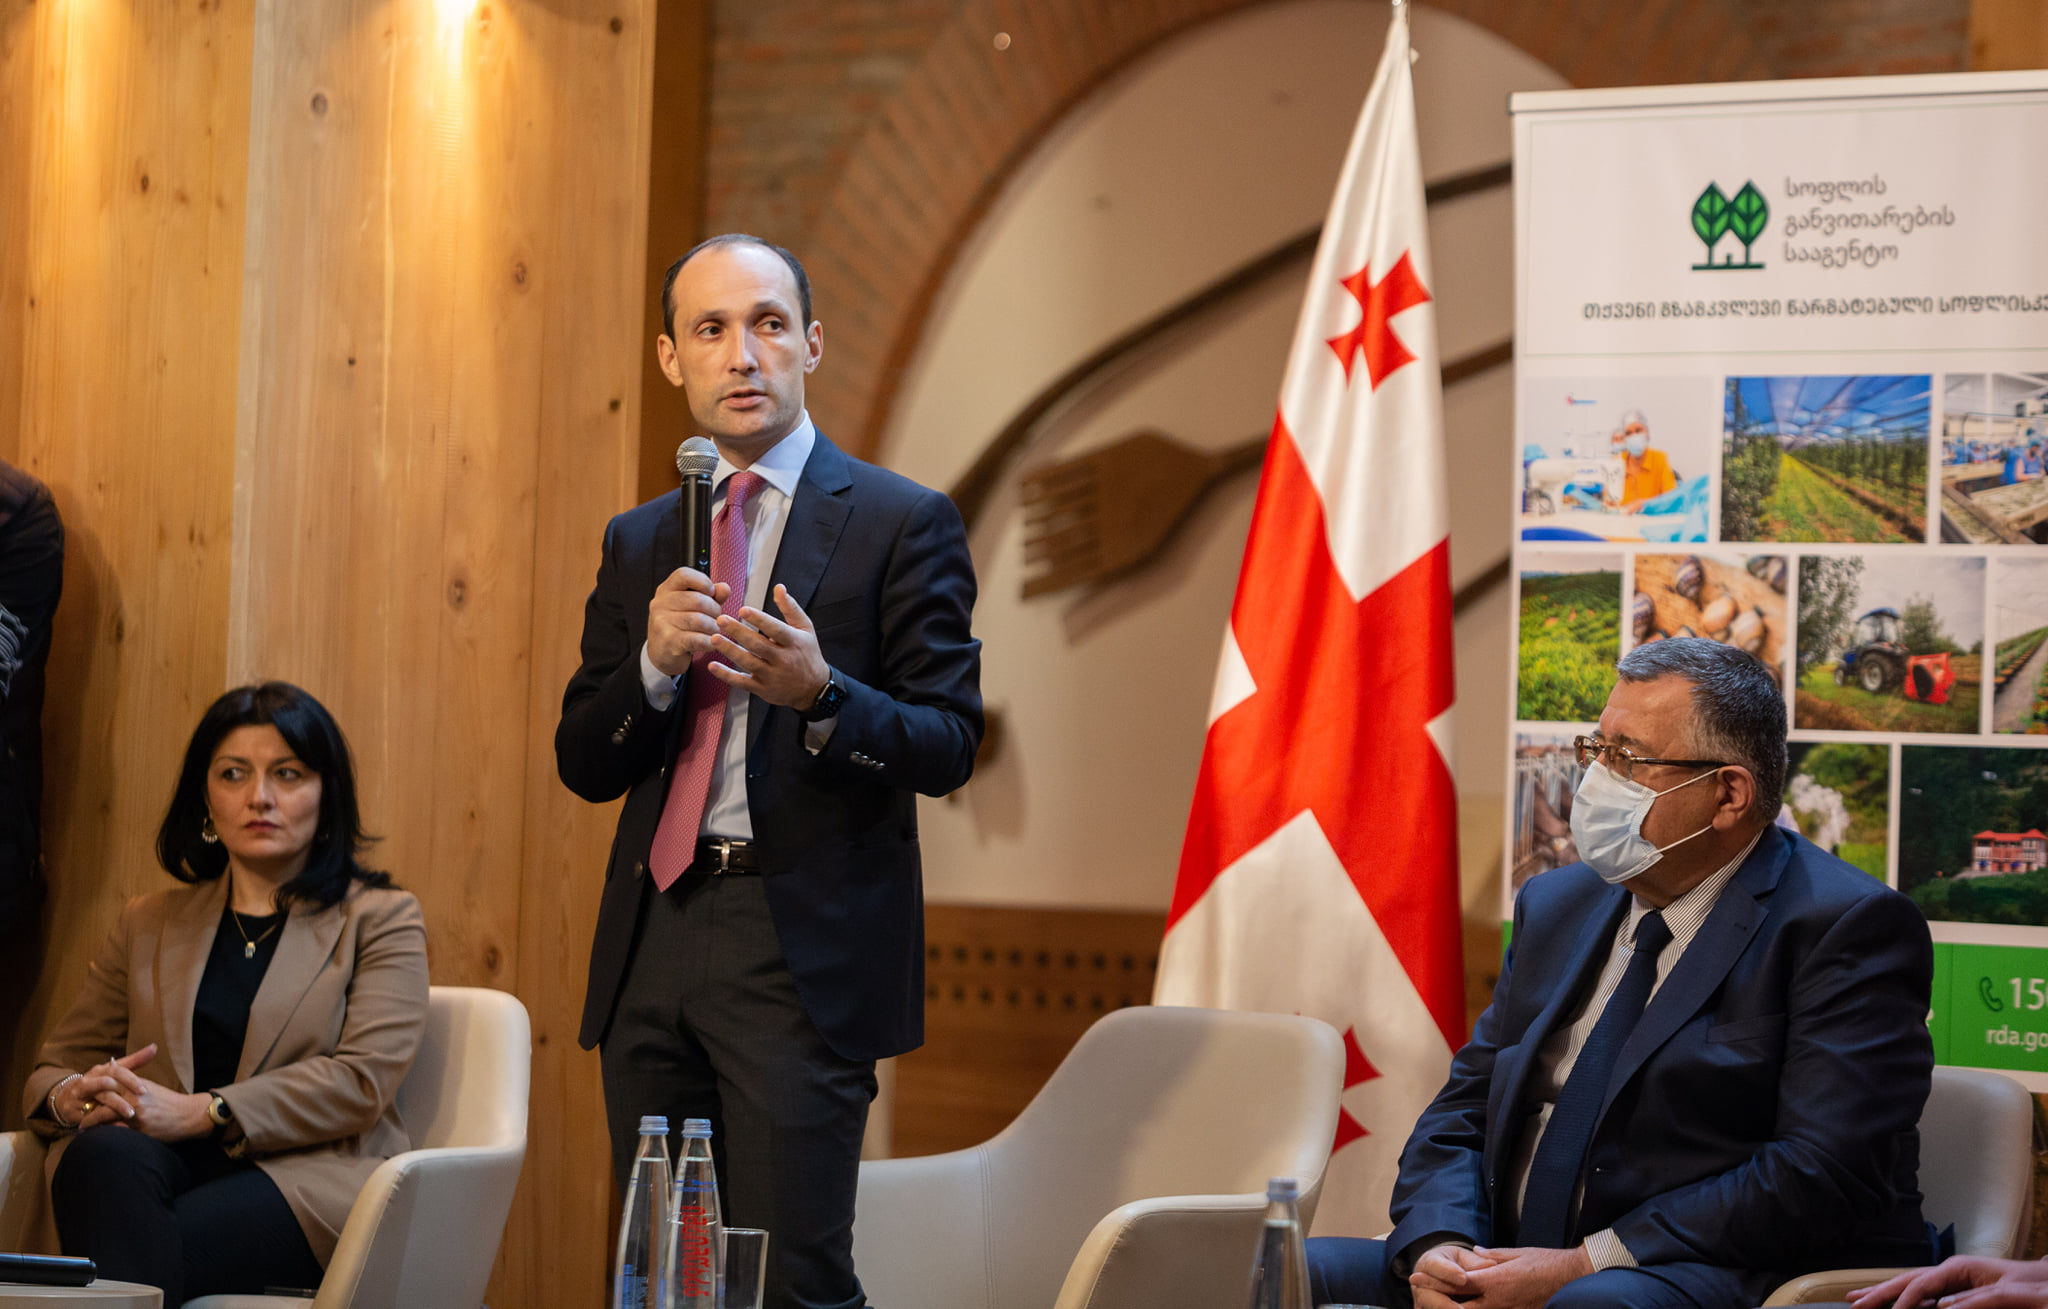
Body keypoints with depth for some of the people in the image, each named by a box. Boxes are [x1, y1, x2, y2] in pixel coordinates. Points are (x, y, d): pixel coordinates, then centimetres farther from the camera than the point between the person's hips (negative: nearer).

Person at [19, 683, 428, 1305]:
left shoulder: (380, 919, 13)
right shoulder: (147, 923, 26)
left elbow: (364, 1080, -3)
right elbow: (55, 1064, 24)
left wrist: (198, 1112, -15)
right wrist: (72, 1098, -5)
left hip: (305, 1182, -3)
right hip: (159, 1167, 3)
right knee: (103, 1155, -36)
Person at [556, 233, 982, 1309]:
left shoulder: (903, 524, 1)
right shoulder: (636, 545, 16)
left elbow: (947, 746, -4)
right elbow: (583, 766, 11)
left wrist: (823, 694, -23)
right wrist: (654, 664, -8)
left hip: (803, 950, -5)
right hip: (652, 947, 5)